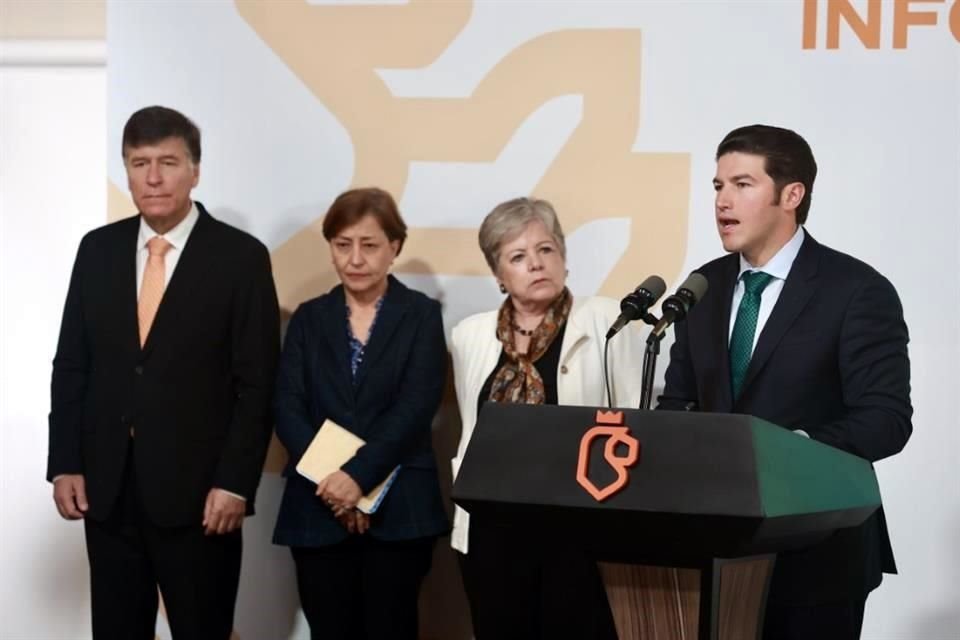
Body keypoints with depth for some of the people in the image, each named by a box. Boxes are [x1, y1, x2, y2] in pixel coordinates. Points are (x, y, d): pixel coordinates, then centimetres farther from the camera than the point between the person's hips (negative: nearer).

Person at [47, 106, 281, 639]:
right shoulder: (97, 250, 7)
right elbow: (71, 366, 10)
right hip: (106, 486, 4)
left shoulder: (240, 256, -4)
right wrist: (65, 464, 3)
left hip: (197, 489, -4)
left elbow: (256, 383, -6)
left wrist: (234, 483, -12)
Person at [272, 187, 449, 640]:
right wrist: (330, 482, -13)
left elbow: (416, 407, -8)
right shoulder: (309, 318, 11)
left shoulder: (421, 315, 4)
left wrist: (359, 475, -18)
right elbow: (287, 407, 1)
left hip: (398, 510, -2)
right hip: (318, 510, 2)